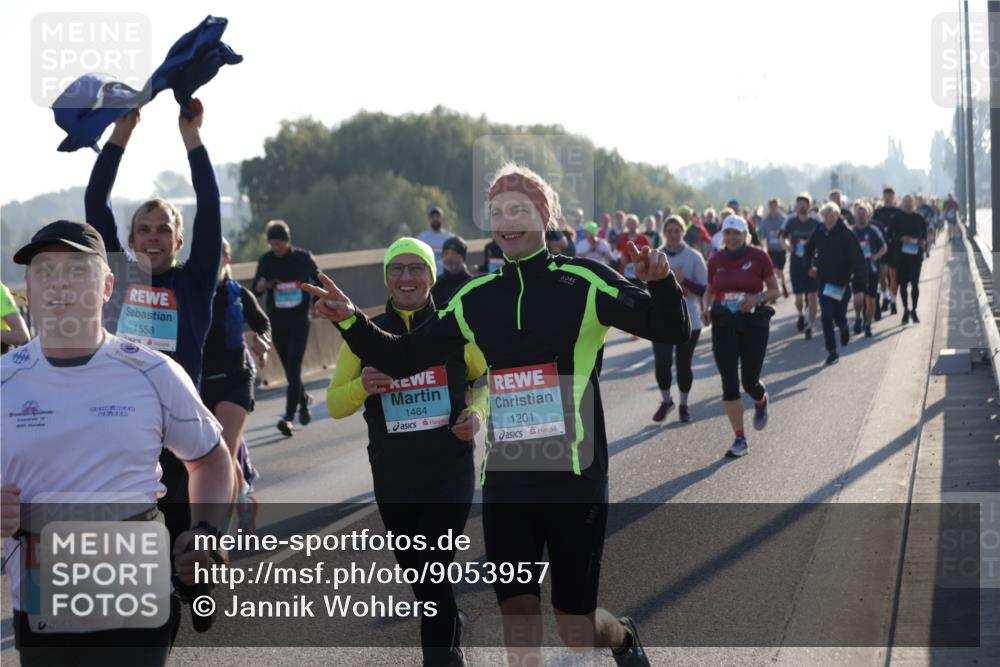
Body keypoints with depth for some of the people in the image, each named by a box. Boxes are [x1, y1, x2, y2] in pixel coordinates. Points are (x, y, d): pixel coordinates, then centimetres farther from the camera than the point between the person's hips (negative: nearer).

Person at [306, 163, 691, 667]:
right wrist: (350, 322, -4)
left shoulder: (583, 283, -4)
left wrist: (661, 283, -30)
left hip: (575, 479, -3)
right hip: (505, 481, 3)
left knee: (575, 624, 7)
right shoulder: (477, 298, 8)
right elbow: (404, 358, 12)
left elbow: (671, 331, -9)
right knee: (518, 624, 0)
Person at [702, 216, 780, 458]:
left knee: (750, 383, 2)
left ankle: (761, 402, 42)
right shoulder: (716, 261, 4)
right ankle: (740, 440, 4)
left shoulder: (758, 257, -5)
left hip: (754, 326, -2)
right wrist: (705, 308, -4)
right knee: (729, 383, -4)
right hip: (723, 326, 2)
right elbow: (709, 291, 17)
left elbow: (774, 290, 2)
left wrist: (758, 297, -18)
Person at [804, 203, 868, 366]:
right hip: (824, 281, 3)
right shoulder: (819, 233, -4)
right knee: (827, 318, -4)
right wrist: (811, 265, 8)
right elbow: (809, 249, 19)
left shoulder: (847, 235, -16)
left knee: (839, 317, 6)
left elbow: (858, 262, -20)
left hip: (842, 283, -3)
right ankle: (832, 352, 6)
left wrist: (859, 289, -25)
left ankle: (843, 328, 43)